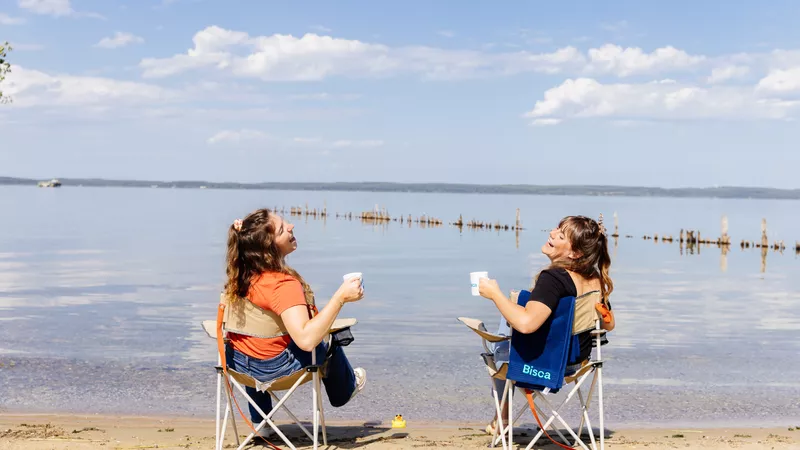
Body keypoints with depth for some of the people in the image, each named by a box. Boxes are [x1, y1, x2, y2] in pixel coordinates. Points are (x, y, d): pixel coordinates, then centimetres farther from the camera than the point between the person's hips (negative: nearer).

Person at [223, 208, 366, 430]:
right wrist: (340, 297, -41)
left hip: (236, 362, 6)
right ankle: (345, 389, 53)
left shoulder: (242, 272, -10)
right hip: (273, 368, -6)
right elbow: (306, 339, -43)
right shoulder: (283, 285, -33)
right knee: (329, 346, 22)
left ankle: (259, 422, 54)